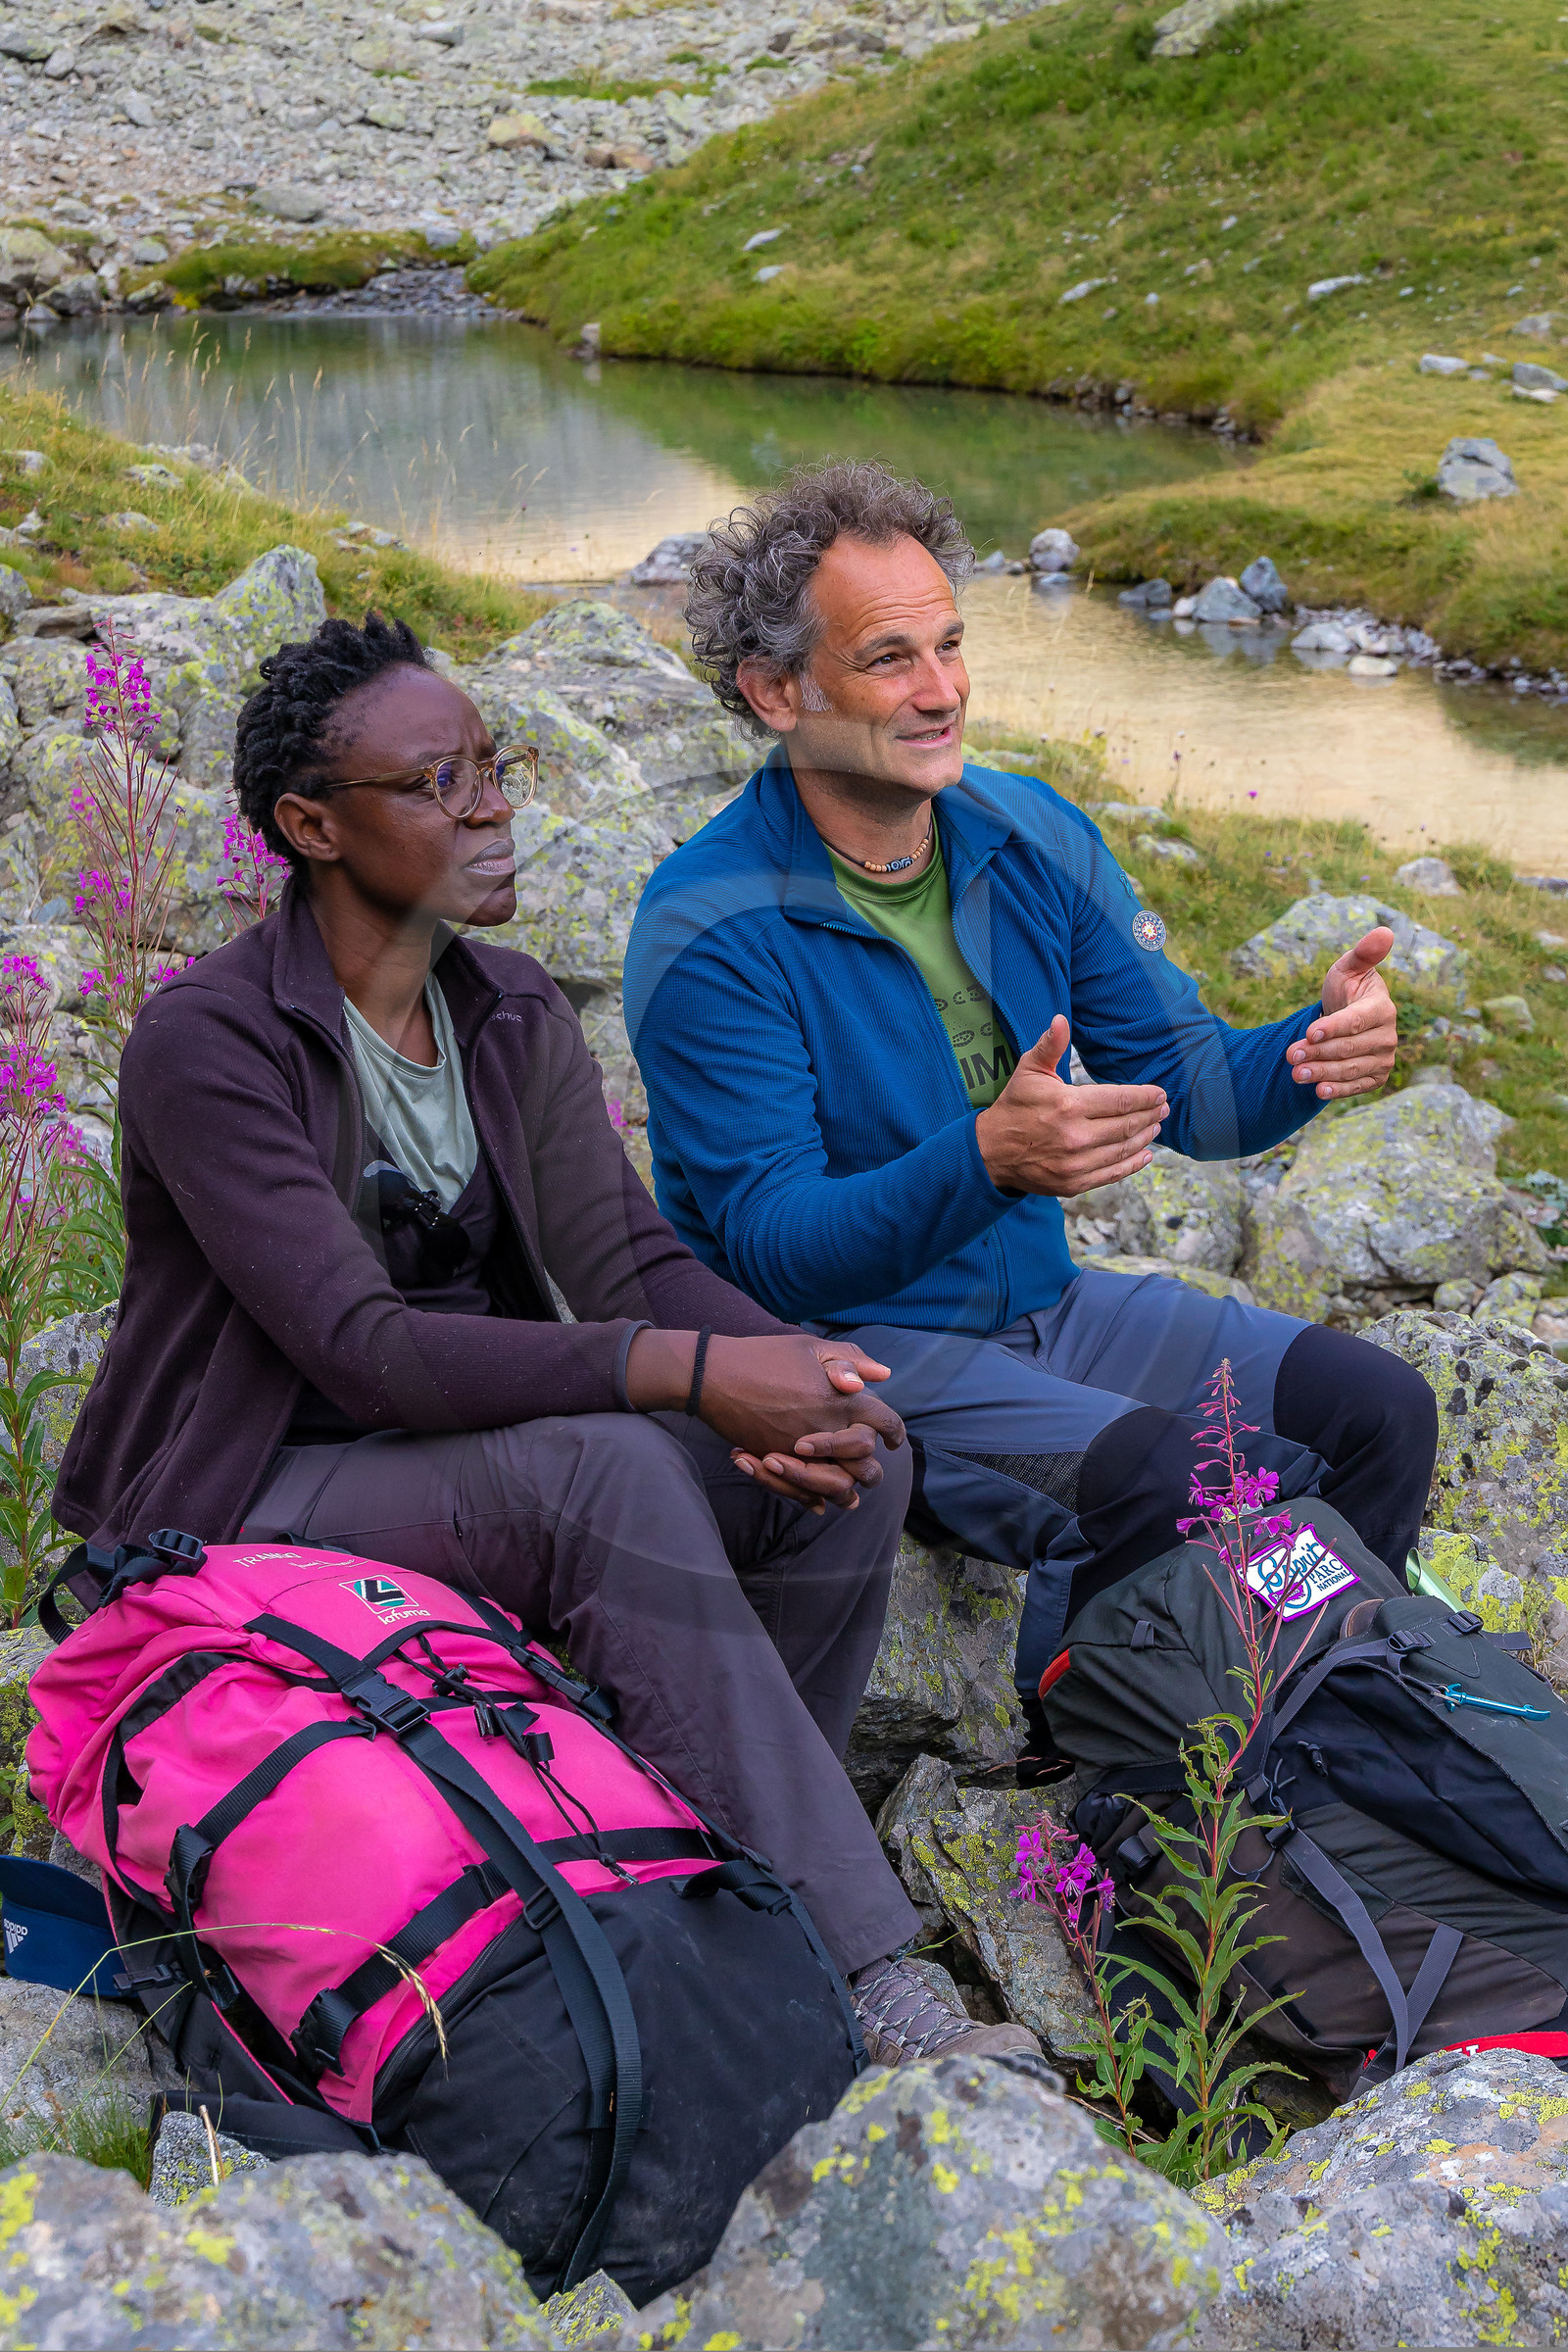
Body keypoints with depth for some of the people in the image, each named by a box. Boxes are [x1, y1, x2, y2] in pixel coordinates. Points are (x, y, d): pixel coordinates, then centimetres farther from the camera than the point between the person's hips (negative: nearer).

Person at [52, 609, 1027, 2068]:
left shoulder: (516, 1017, 7)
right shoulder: (207, 1042, -16)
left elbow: (627, 1256, -3)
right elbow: (362, 1344, -26)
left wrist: (797, 1374, -25)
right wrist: (691, 1370, -33)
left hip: (481, 1461, 7)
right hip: (253, 1504, -7)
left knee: (850, 1452, -15)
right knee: (606, 1469, -35)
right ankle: (859, 1984, -34)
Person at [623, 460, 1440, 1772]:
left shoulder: (1031, 838, 2)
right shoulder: (708, 933, -18)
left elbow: (1186, 1092, 3)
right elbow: (774, 1250, -22)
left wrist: (1313, 1052, -21)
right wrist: (987, 1158, -39)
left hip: (1044, 1305, 7)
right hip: (845, 1348, -7)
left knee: (1378, 1413, -7)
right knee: (1162, 1486, -29)